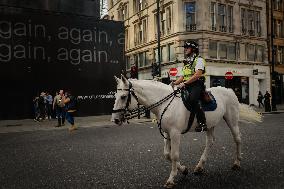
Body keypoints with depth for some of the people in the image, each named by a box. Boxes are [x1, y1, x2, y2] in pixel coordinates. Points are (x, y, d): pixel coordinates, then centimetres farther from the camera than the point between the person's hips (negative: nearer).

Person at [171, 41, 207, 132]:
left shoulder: (199, 59, 1)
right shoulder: (186, 62, 25)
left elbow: (197, 75, -15)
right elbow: (183, 76, 23)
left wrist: (185, 83, -22)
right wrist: (175, 83, 4)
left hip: (196, 85, -8)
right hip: (186, 86, 8)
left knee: (192, 100, -33)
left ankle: (202, 123, -27)